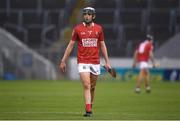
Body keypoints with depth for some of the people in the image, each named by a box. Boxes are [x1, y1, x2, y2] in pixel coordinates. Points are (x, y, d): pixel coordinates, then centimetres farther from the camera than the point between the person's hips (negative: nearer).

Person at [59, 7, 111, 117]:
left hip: (95, 62, 3)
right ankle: (88, 110, -17)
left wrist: (107, 61, 7)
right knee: (86, 86, -13)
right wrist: (63, 61, 3)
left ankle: (90, 107, 26)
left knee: (92, 87, 11)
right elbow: (71, 45, 5)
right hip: (83, 62, -2)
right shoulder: (78, 28, 0)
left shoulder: (98, 28, 5)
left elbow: (102, 45, 12)